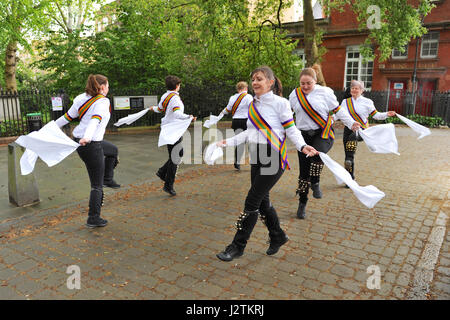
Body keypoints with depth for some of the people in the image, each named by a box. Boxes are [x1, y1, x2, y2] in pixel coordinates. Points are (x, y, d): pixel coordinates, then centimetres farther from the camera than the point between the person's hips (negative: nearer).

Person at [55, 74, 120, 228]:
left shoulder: (82, 98, 8)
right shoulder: (103, 102, -14)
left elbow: (67, 117, 11)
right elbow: (95, 120, -32)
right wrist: (87, 137, -46)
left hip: (78, 139, 9)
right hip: (91, 145, -9)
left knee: (113, 150, 33)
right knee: (97, 185, 3)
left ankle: (108, 179, 40)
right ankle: (93, 219, 12)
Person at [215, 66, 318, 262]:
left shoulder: (279, 102, -8)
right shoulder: (253, 105, 11)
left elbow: (291, 129, -6)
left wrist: (302, 146, -23)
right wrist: (229, 142, 6)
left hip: (273, 159, -7)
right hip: (257, 159, 7)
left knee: (252, 202, -5)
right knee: (262, 201, 13)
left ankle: (238, 246, 8)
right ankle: (277, 237, 36)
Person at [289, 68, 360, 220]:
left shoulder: (325, 92, 0)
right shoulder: (295, 94, 7)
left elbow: (338, 110, 6)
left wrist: (351, 123, 1)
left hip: (323, 133, -2)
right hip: (304, 134, 2)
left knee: (317, 153, -36)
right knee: (304, 170, 2)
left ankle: (315, 183, -12)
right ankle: (302, 203, 16)